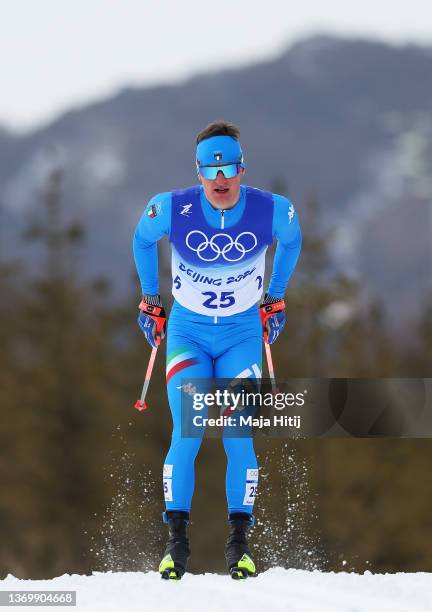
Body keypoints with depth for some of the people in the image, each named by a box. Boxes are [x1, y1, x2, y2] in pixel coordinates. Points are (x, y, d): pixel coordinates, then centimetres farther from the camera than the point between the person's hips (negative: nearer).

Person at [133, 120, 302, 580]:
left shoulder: (273, 211, -16)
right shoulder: (172, 209, -17)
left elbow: (291, 241, 9)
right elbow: (142, 241, 6)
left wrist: (275, 299, 14)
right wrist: (149, 299, 12)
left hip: (242, 334, 0)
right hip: (187, 331, 0)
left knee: (238, 438, -10)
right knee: (186, 435, -13)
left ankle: (238, 544, -1)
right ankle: (176, 542, -4)